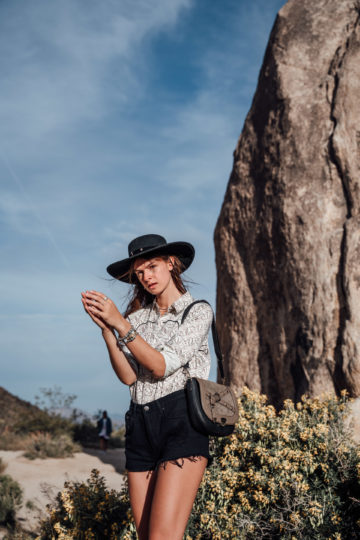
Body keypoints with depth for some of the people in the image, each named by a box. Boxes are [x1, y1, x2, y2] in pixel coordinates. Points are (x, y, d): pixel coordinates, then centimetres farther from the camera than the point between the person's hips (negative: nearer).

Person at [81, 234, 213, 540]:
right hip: (141, 425, 5)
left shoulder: (197, 311, 2)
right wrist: (105, 328, -9)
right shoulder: (138, 316, 15)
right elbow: (128, 376, 2)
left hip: (180, 420, -5)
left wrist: (120, 323, -13)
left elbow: (162, 366, -10)